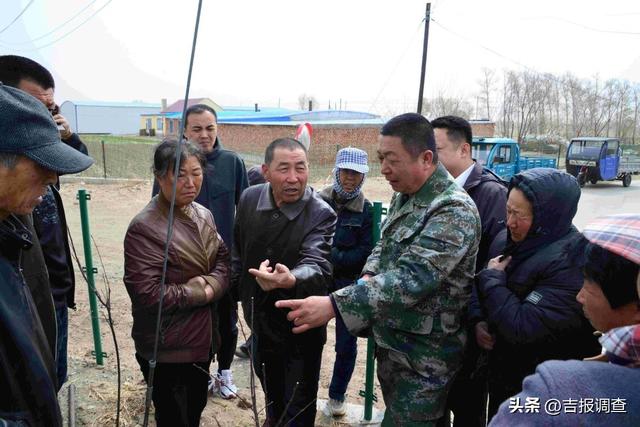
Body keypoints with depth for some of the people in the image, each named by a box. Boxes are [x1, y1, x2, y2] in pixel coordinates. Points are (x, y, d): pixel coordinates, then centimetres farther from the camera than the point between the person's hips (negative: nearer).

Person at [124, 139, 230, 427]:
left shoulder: (203, 215, 2)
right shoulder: (144, 228, -23)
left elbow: (223, 258, 5)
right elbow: (148, 294, -26)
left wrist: (212, 284, -16)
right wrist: (202, 293, -18)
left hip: (202, 339, 7)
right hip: (167, 350, -7)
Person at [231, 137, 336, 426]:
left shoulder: (321, 214, -25)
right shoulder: (249, 199, -9)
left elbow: (316, 266, -40)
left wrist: (290, 279, -61)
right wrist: (237, 288, 13)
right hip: (260, 317, 5)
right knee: (270, 389, 32)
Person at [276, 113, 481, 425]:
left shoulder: (454, 210, -23)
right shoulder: (403, 197, 5)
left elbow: (412, 279, -32)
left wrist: (333, 305, -37)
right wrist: (369, 277, -5)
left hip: (424, 356, -8)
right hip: (390, 341, 8)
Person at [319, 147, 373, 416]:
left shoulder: (366, 210, -6)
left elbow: (365, 253, -7)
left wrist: (332, 258, -16)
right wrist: (333, 255, -14)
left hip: (349, 286, 0)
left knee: (346, 344, 8)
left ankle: (337, 395, 30)